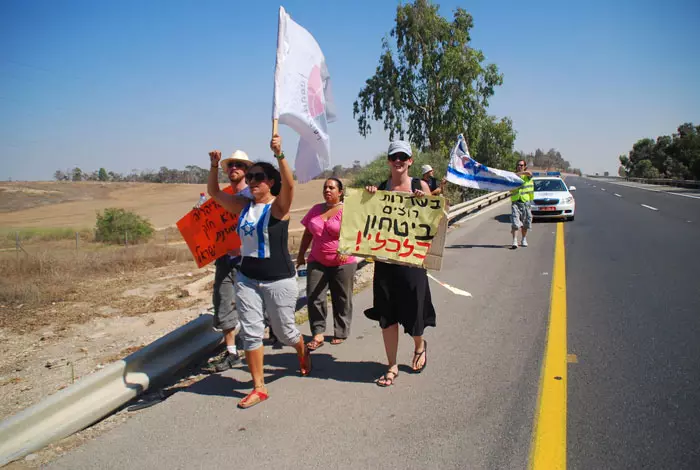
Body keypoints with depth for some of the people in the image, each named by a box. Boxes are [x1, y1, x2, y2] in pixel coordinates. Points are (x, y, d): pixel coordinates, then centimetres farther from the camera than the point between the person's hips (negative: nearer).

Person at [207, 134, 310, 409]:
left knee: (284, 331, 11)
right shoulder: (244, 206, 6)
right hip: (247, 279, 5)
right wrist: (214, 166, -5)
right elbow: (214, 193, 10)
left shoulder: (279, 206, -11)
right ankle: (259, 388, 13)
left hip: (279, 280, -5)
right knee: (250, 332, 2)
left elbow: (289, 184, -31)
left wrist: (279, 155, -43)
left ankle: (303, 353, 45)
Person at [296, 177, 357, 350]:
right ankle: (318, 334, 4)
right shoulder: (316, 210, 9)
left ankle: (341, 333, 20)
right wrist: (301, 255, 15)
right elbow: (307, 233, 15)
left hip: (343, 263, -4)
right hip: (317, 261, 4)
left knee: (342, 299, 7)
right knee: (314, 297, -3)